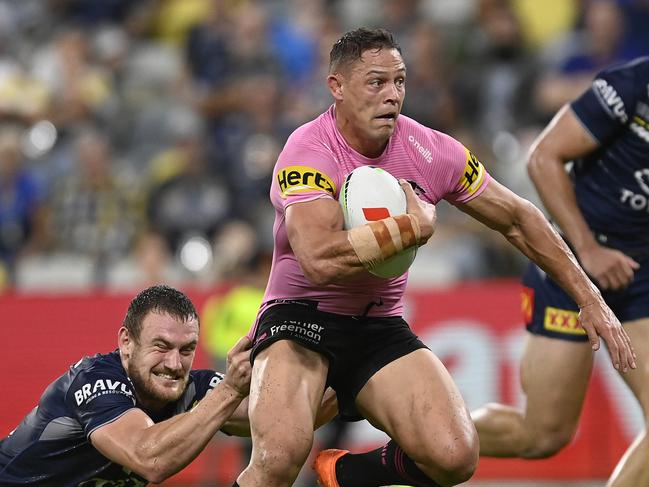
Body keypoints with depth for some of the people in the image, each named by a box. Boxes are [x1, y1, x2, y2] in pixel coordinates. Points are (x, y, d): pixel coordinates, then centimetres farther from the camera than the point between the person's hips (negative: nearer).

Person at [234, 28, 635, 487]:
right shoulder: (309, 151, -19)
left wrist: (590, 299, 8)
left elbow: (517, 218, 10)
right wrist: (416, 225, -23)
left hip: (380, 326, 5)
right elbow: (321, 260, -35)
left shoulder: (430, 150, -4)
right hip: (300, 315, -5)